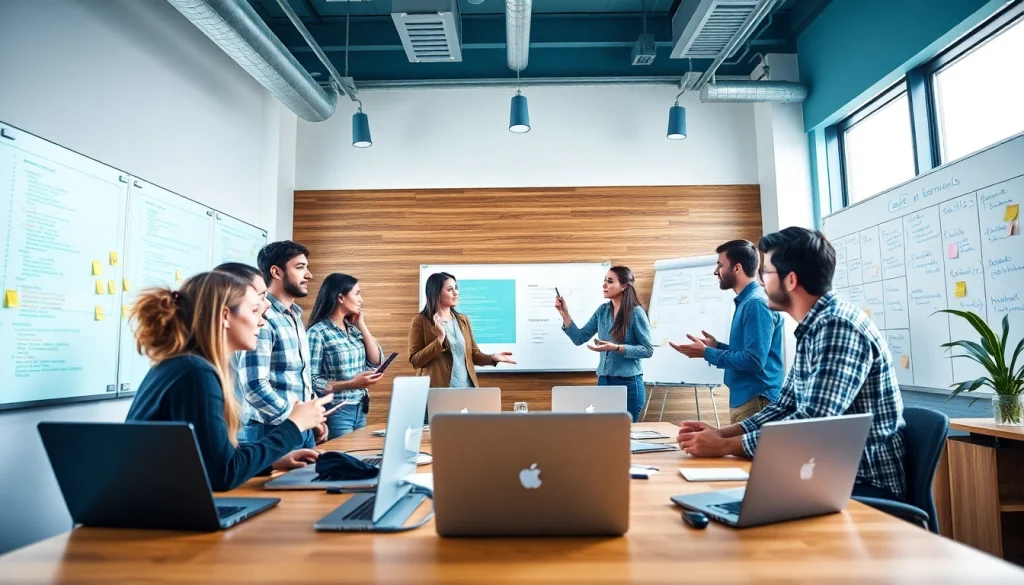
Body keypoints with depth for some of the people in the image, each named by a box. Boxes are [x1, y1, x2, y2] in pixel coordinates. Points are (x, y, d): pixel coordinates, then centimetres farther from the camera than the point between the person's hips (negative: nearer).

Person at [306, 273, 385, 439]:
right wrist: (352, 384, -25)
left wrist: (362, 325, 1)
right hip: (335, 412, -7)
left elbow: (376, 362, 4)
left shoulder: (353, 329, 7)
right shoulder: (317, 332, -14)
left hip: (359, 410, 7)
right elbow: (311, 382, -16)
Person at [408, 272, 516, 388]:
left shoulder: (463, 320, 10)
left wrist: (492, 358, -6)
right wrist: (440, 339, -18)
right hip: (437, 389, -4)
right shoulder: (421, 320, -5)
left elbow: (473, 354, 12)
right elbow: (415, 361, -9)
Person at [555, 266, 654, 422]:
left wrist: (615, 348, -21)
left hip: (628, 384, -5)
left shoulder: (636, 312, -11)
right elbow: (579, 338, 4)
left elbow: (648, 350, -11)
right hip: (604, 381, 5)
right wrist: (565, 314, -7)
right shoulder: (602, 311, 4)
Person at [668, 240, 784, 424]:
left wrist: (707, 353, -16)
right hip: (743, 398, 9)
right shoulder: (746, 301, 13)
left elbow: (755, 359, -24)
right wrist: (716, 346, 10)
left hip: (755, 402, -9)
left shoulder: (756, 303, -17)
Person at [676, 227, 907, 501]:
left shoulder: (840, 327, -21)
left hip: (866, 485, -7)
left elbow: (813, 424, -28)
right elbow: (786, 407, 11)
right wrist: (722, 433, -3)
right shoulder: (812, 329, 8)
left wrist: (724, 446, -21)